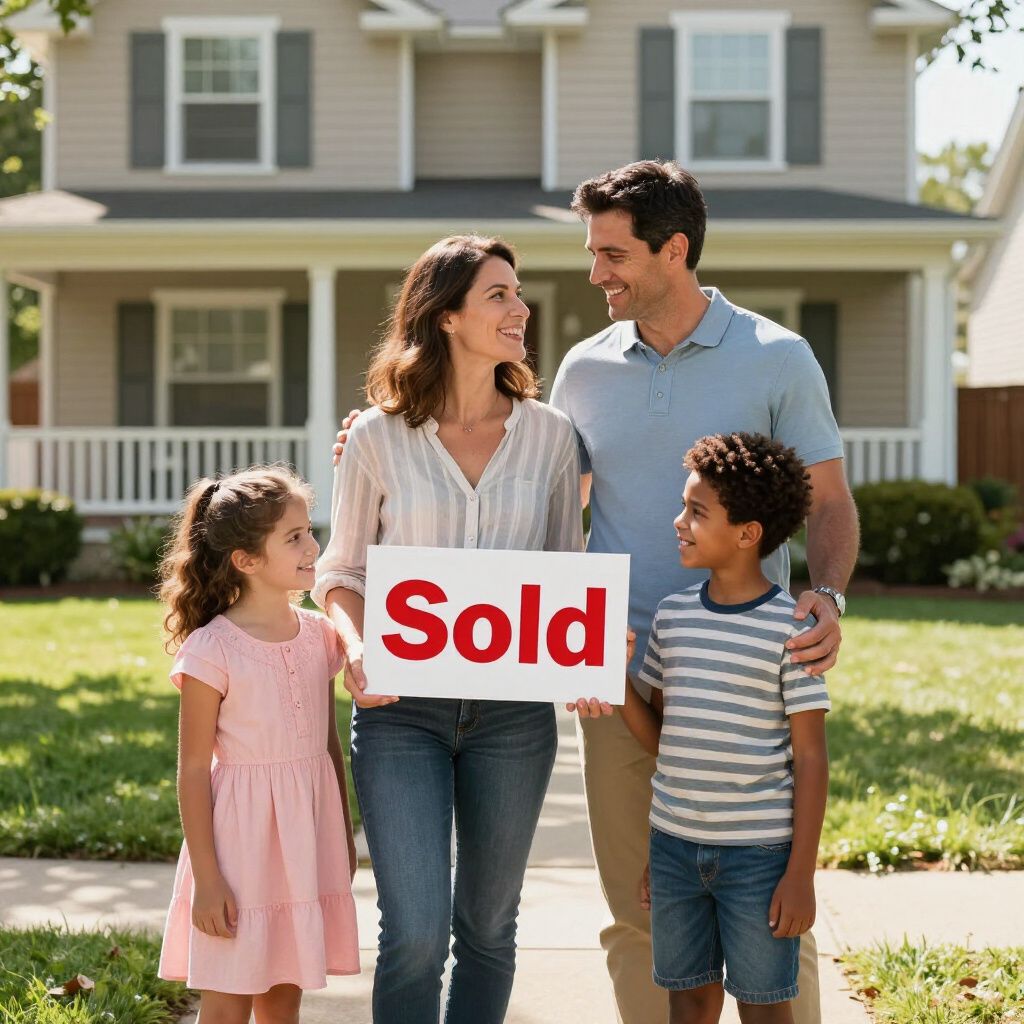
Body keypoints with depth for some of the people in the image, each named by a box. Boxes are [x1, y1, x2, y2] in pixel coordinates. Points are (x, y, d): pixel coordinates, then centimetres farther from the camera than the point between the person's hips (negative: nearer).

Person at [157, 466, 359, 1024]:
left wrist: (344, 838, 16)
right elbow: (193, 771, -11)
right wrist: (206, 877, -12)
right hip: (242, 839, -5)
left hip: (308, 837, 5)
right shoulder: (211, 650, -13)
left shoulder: (318, 634, 4)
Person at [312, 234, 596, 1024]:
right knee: (415, 932, -9)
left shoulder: (549, 434, 3)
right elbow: (341, 569, 5)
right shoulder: (379, 437, -2)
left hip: (514, 709, 2)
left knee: (488, 925, 13)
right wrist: (355, 647, -14)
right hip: (403, 706, -2)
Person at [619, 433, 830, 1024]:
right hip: (674, 843, 5)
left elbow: (810, 757, -8)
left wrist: (801, 873, -11)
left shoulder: (789, 629, -10)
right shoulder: (672, 615, 6)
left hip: (759, 853, -5)